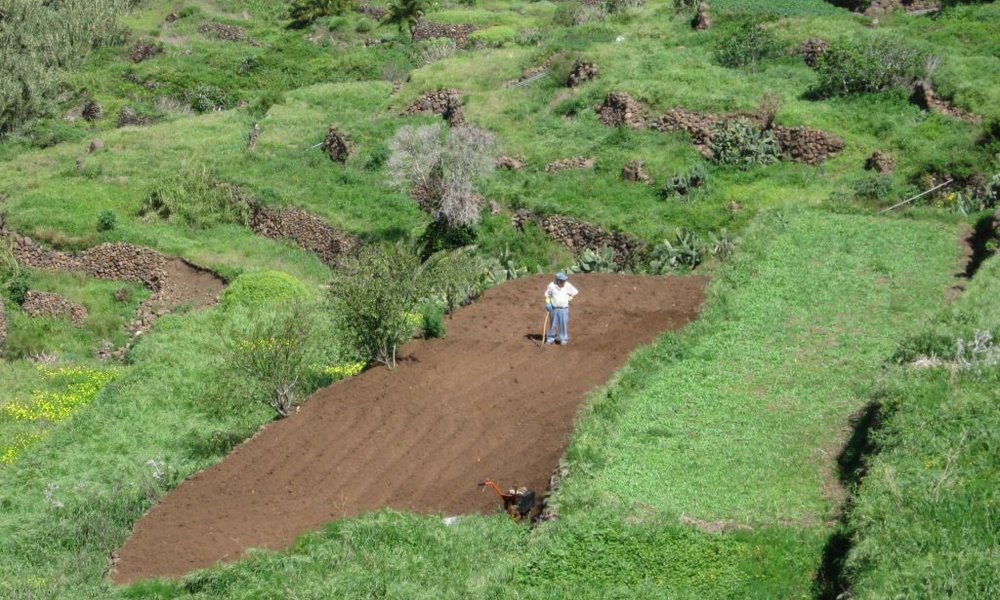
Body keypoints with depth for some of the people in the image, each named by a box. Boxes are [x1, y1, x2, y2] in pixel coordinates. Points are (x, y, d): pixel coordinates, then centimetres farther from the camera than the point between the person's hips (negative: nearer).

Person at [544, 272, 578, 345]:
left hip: (564, 309, 0)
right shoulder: (551, 285, -7)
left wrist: (570, 298, -2)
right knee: (552, 324, 8)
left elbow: (575, 292, 7)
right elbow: (547, 294, 6)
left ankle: (564, 339, 12)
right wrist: (548, 303, -5)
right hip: (554, 309, 0)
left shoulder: (567, 285, -5)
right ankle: (550, 339, 19)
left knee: (564, 324, 1)